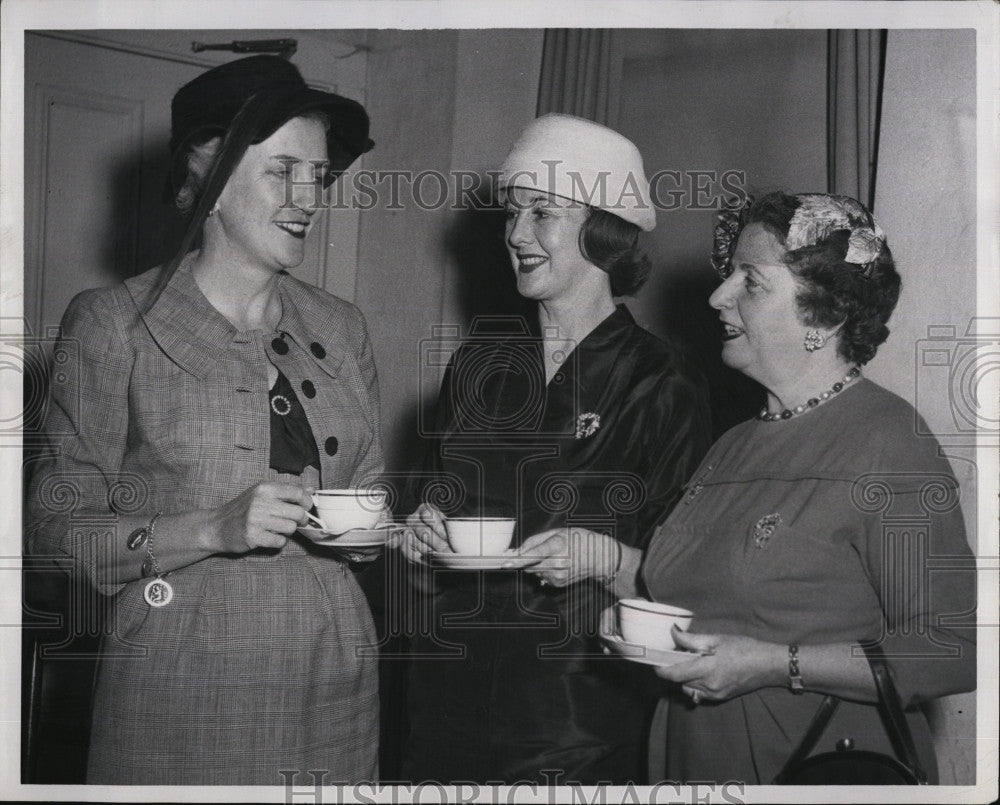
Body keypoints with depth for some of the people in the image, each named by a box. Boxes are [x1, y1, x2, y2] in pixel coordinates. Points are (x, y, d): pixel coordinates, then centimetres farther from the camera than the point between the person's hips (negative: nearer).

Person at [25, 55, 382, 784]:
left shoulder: (341, 328, 9)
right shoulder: (112, 325, -4)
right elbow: (56, 527, -7)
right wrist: (214, 529, -19)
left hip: (335, 685, 4)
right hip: (184, 690, -4)